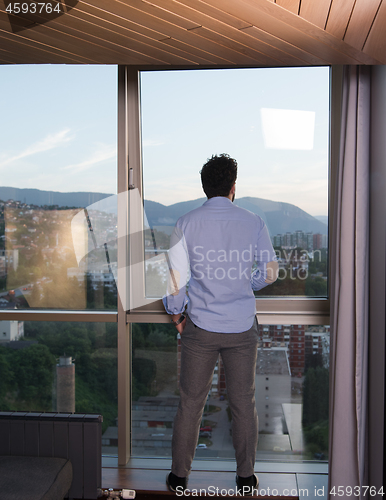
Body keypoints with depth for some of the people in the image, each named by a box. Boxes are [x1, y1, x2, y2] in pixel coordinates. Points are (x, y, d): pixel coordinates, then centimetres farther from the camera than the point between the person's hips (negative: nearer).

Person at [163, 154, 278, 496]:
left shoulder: (186, 223, -6)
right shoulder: (253, 222, -3)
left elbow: (176, 277, -7)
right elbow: (270, 272, 3)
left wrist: (175, 314, 10)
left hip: (200, 326, 0)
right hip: (243, 326, 1)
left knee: (191, 402, 12)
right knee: (244, 402, 13)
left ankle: (180, 475, 26)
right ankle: (246, 477, 27)